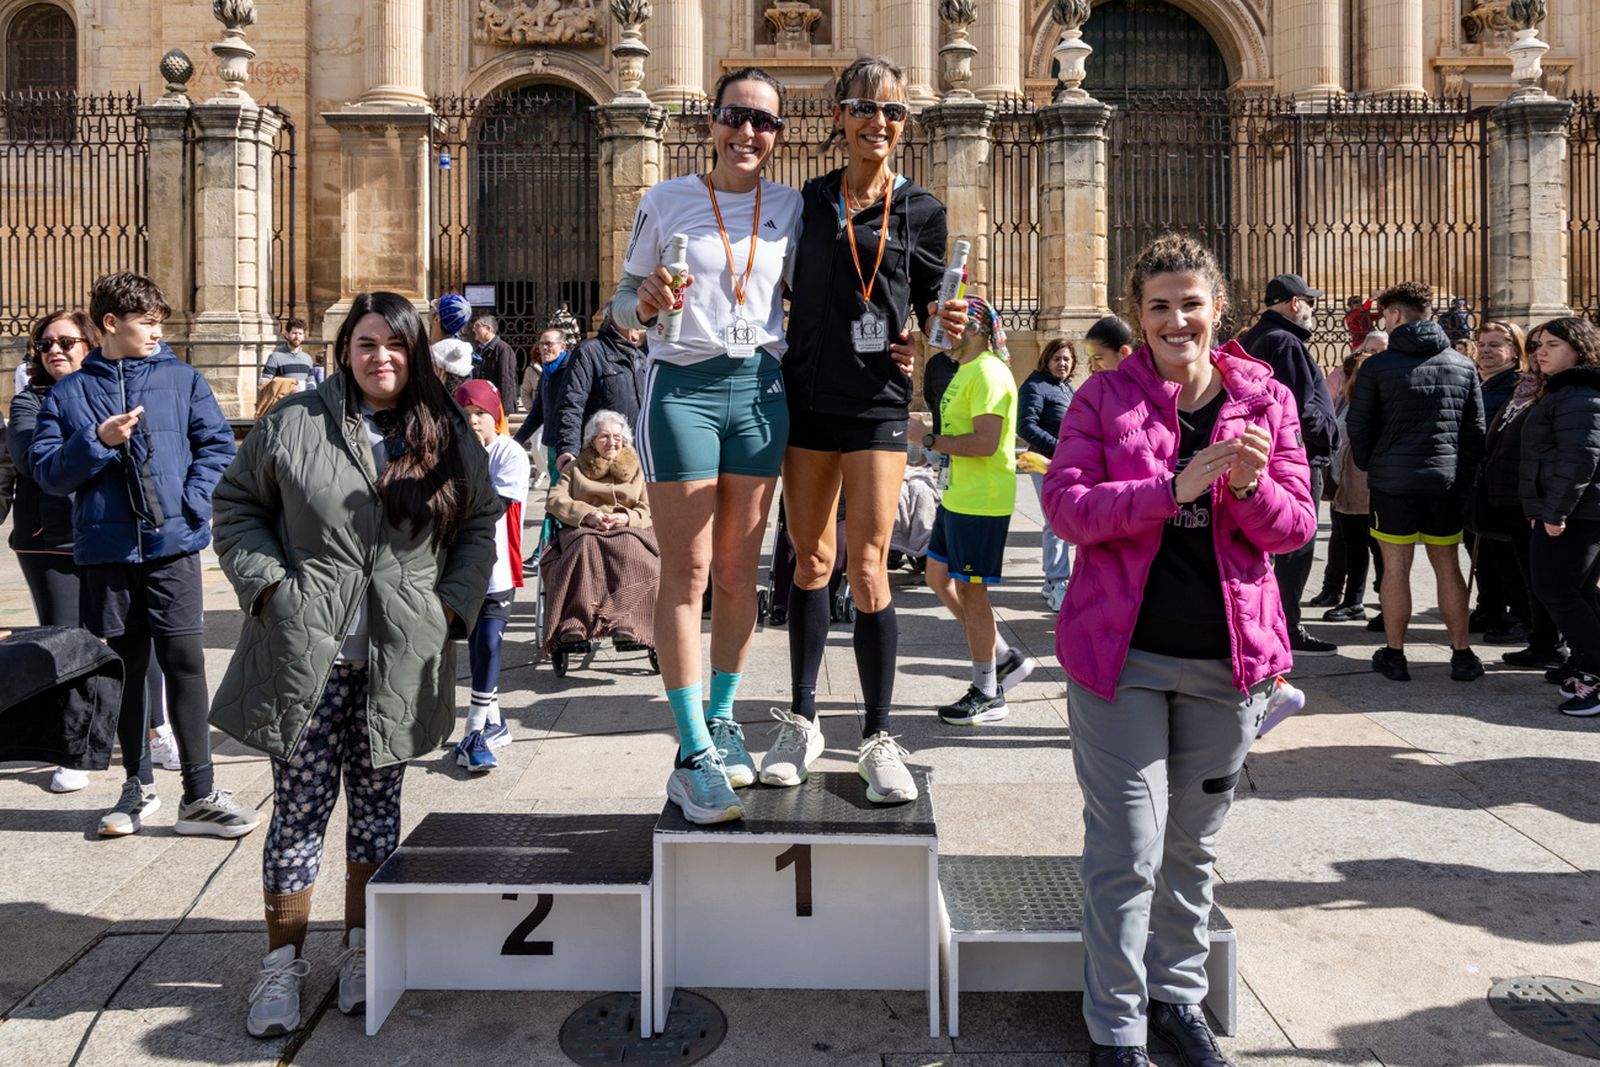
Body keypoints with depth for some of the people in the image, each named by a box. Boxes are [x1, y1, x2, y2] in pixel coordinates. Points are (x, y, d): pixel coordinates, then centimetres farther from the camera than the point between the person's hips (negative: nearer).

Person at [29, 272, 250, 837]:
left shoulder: (183, 379, 5)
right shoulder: (68, 393, 7)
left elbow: (217, 446, 2)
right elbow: (47, 470, 4)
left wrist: (192, 504, -11)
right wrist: (97, 442, -12)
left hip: (173, 547, -1)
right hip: (105, 552, 2)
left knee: (184, 662, -5)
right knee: (124, 667, 11)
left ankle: (200, 795, 2)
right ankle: (138, 785, 25)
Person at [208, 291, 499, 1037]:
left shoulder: (448, 437, 6)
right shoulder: (294, 423, 1)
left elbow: (481, 524, 12)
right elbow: (236, 505, 7)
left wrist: (452, 605, 1)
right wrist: (267, 584, -6)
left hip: (400, 660, 2)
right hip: (305, 655, -1)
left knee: (378, 802, 11)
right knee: (301, 805, 3)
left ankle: (361, 947, 27)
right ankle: (282, 962, 18)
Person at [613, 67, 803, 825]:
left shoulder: (790, 207, 9)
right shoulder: (666, 202, 2)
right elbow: (623, 300, 6)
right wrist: (648, 303, -17)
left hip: (760, 389, 3)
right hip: (682, 388, -3)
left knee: (739, 570, 8)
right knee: (686, 574, -5)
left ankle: (722, 721, 23)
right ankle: (693, 756, 0)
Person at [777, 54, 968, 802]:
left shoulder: (921, 210, 4)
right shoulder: (809, 201, 8)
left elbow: (926, 309, 8)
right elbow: (786, 294, 14)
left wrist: (943, 321, -14)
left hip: (878, 403, -2)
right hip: (807, 397, 2)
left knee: (866, 567, -6)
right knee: (811, 562, 9)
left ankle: (878, 739, 6)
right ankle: (802, 720, 22)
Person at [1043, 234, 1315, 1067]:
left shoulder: (1268, 398, 5)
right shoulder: (1104, 396, -1)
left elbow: (1296, 526, 3)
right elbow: (1064, 506, -12)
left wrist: (1251, 486, -19)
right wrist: (1175, 486, -23)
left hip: (1228, 655, 3)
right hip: (1121, 652, -3)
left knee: (1193, 845, 17)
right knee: (1128, 851, 0)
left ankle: (1177, 997, 37)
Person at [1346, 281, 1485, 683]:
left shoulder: (1379, 366, -6)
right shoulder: (1463, 366, 6)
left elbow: (1358, 426, -1)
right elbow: (1476, 429, 8)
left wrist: (1368, 466, 13)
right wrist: (1464, 473, 16)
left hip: (1393, 480, -3)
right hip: (1447, 481, 4)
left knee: (1395, 568, 3)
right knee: (1448, 567, 12)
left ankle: (1394, 656, 9)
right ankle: (1462, 655, 15)